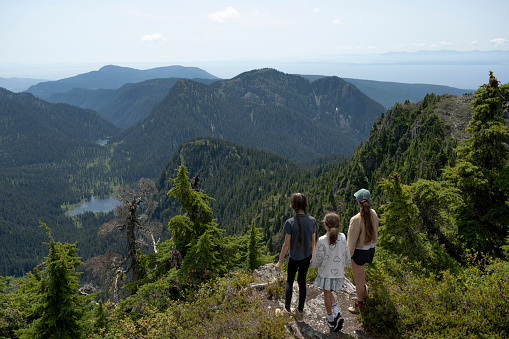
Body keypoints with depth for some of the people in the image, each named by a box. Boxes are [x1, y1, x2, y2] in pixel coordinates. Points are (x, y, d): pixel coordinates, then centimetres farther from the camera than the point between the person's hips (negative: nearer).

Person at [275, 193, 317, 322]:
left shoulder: (290, 223, -23)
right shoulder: (312, 221, -11)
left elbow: (286, 244, -17)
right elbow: (313, 241, 0)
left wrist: (280, 261, -6)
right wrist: (312, 256, 16)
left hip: (294, 258, -3)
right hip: (306, 257, 3)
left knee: (289, 281, 19)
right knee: (302, 281, 17)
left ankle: (287, 309, 31)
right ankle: (300, 312, 27)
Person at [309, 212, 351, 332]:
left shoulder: (322, 240, -24)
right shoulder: (342, 238, -10)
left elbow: (317, 260, -16)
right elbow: (347, 254, 4)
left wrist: (309, 265, 5)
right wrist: (346, 264, 25)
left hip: (326, 272, -4)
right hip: (338, 272, 4)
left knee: (327, 294, 16)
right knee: (328, 292, 25)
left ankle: (330, 319, 30)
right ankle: (337, 314, 13)